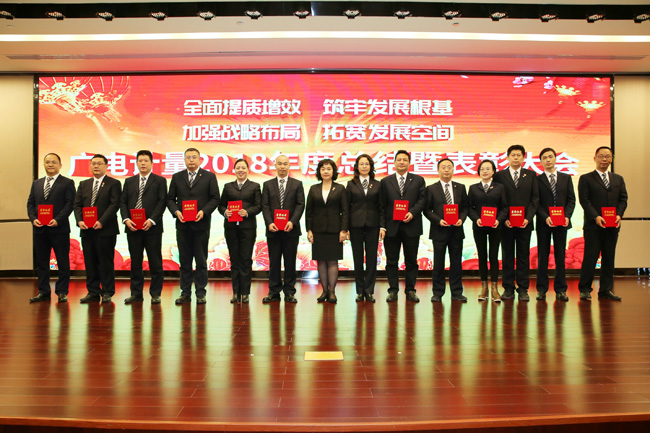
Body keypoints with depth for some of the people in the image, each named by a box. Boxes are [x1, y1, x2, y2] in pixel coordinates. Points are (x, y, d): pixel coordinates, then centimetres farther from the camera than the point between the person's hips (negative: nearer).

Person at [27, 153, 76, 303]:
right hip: (39, 229, 5)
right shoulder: (36, 183, 17)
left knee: (63, 261, 0)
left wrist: (57, 220, -17)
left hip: (59, 228, -5)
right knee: (41, 262, 9)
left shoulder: (67, 183, 2)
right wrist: (33, 218, -5)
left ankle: (62, 292, 8)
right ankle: (43, 292, 18)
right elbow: (30, 203, 13)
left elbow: (69, 203, -7)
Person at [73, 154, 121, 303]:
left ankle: (107, 293, 7)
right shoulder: (84, 184, 17)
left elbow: (114, 205, -8)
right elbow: (77, 204, 12)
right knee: (90, 262, 8)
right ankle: (93, 292, 15)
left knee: (106, 262, -1)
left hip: (106, 230, -5)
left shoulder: (113, 184, 1)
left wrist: (101, 221, -17)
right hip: (87, 230, 5)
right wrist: (79, 220, -5)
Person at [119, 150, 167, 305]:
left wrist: (151, 220, -15)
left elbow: (162, 202, -4)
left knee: (155, 262, 0)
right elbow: (123, 202, 11)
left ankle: (155, 293, 8)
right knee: (135, 262, 8)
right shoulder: (129, 181, 16)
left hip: (152, 227, -3)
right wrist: (126, 219, -6)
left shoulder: (160, 181, 5)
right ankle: (136, 293, 16)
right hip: (132, 228, 4)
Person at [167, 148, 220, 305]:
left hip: (201, 224, -2)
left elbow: (215, 198, 1)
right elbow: (170, 198, 10)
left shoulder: (209, 177, 5)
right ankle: (185, 293, 14)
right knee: (184, 260, 7)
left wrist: (204, 211, -13)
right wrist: (176, 211, -8)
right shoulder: (177, 177, 12)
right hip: (182, 224, 2)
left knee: (201, 261, 2)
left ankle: (200, 293, 9)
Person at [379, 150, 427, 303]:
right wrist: (382, 226, -3)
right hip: (392, 227, 0)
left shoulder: (418, 180, 9)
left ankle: (410, 290, 15)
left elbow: (422, 199, 1)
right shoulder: (385, 181, 9)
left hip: (411, 226, 0)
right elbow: (382, 206, 5)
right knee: (391, 261, 4)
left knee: (411, 261, 6)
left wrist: (412, 212, -16)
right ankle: (393, 290, 12)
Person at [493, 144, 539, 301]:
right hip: (506, 223, -1)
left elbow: (535, 198, 4)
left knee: (524, 256, 5)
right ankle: (508, 288, 11)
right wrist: (503, 218, -10)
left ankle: (523, 289, 11)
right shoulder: (499, 175, 4)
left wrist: (528, 218, -8)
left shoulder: (531, 175, 9)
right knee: (507, 256, 4)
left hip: (525, 223, 1)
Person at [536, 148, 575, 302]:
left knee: (560, 255, 5)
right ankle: (542, 289, 9)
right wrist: (545, 217, -16)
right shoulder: (537, 180, 2)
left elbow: (571, 199, 6)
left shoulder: (566, 178, 10)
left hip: (562, 222, 2)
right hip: (543, 223, -2)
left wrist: (567, 216, -10)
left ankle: (561, 289, 11)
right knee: (543, 256, 3)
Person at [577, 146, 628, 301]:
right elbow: (584, 200, -5)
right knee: (590, 258, -3)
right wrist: (596, 217, -16)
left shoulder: (618, 179, 17)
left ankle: (606, 290, 14)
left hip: (612, 225, 4)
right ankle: (585, 289, 5)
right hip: (593, 226, -4)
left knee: (609, 259, 7)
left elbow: (623, 199, 10)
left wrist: (619, 215, -8)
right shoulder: (586, 178, 4)